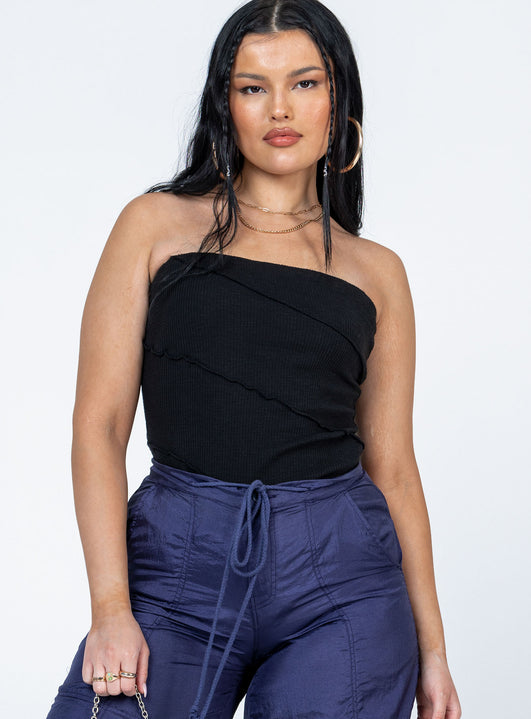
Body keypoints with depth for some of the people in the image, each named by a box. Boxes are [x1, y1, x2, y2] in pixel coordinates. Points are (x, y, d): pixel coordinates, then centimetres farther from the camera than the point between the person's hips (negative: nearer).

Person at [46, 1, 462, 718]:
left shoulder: (376, 272, 11)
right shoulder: (158, 223, 5)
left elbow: (392, 465, 13)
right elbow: (99, 423, 0)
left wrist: (431, 645, 10)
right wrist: (111, 607, -10)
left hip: (338, 577, 2)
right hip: (178, 561, -1)